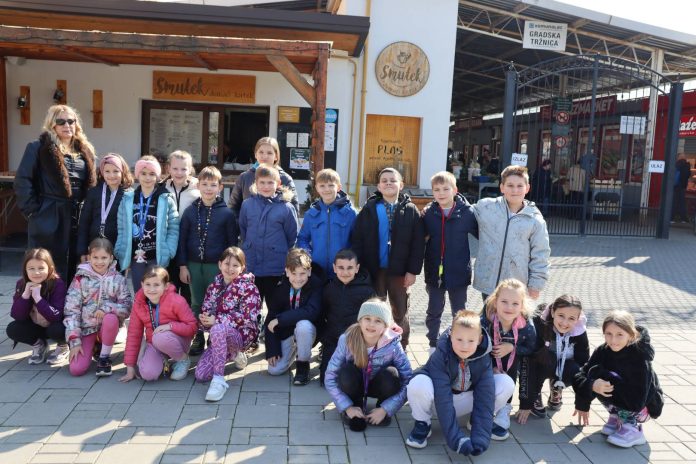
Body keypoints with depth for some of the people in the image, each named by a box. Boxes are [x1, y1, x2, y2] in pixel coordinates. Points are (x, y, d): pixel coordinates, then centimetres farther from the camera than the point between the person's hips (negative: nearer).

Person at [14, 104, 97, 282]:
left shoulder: (85, 150, 14)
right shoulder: (38, 148, -3)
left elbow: (91, 183, 19)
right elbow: (22, 181, -7)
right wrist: (33, 210, -11)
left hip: (79, 219, 5)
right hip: (49, 219, -5)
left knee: (74, 271, 11)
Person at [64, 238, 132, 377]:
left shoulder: (118, 279, -5)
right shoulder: (81, 279, -7)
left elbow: (127, 307, -11)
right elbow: (71, 310, -9)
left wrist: (107, 308, -29)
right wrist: (75, 341, -15)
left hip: (107, 327, 0)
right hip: (86, 329, 0)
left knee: (111, 318, -36)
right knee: (76, 369, -17)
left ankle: (104, 356, -10)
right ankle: (93, 346, 18)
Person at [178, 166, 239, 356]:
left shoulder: (227, 213, -3)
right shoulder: (190, 211, 3)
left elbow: (233, 242, 0)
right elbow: (182, 239, 4)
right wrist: (182, 266, 0)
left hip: (217, 266, -2)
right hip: (194, 265, 2)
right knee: (196, 304, 11)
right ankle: (198, 339, 23)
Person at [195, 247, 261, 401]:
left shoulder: (248, 287, -9)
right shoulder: (214, 286, 7)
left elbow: (247, 316, -18)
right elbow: (205, 310, 6)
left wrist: (217, 320, -24)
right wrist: (205, 319, -19)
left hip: (242, 334, -6)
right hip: (220, 336, 6)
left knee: (217, 329, -38)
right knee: (200, 375, -8)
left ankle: (219, 380, -32)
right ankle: (233, 354, 19)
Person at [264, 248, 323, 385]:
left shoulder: (317, 285, -20)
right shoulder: (279, 288, -9)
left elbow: (311, 312, -33)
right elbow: (271, 319, -6)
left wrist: (279, 319, -29)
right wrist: (272, 350, -11)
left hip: (306, 330, -3)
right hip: (285, 333, 4)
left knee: (303, 325, -37)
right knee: (274, 370, -6)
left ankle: (303, 365, -12)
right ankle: (293, 351, 27)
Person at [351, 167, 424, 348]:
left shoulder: (411, 210, -1)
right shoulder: (369, 209, 0)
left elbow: (418, 243, -4)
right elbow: (357, 240, -2)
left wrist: (413, 270, -10)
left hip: (399, 270, 0)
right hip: (373, 270, 1)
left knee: (400, 313, 12)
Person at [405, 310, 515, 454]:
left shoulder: (483, 360, -17)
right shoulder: (440, 357, -28)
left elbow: (485, 399, -22)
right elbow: (443, 400, -33)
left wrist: (480, 439, -31)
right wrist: (456, 438, -38)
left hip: (464, 402, 3)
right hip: (439, 399, -3)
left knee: (507, 383, -18)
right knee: (418, 384, -38)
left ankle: (476, 421, 7)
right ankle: (422, 424, -6)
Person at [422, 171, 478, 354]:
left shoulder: (467, 212, -10)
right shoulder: (428, 213, -4)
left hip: (459, 272, -2)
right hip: (434, 272, 2)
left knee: (459, 313, 15)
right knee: (434, 312, 15)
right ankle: (433, 345, 31)